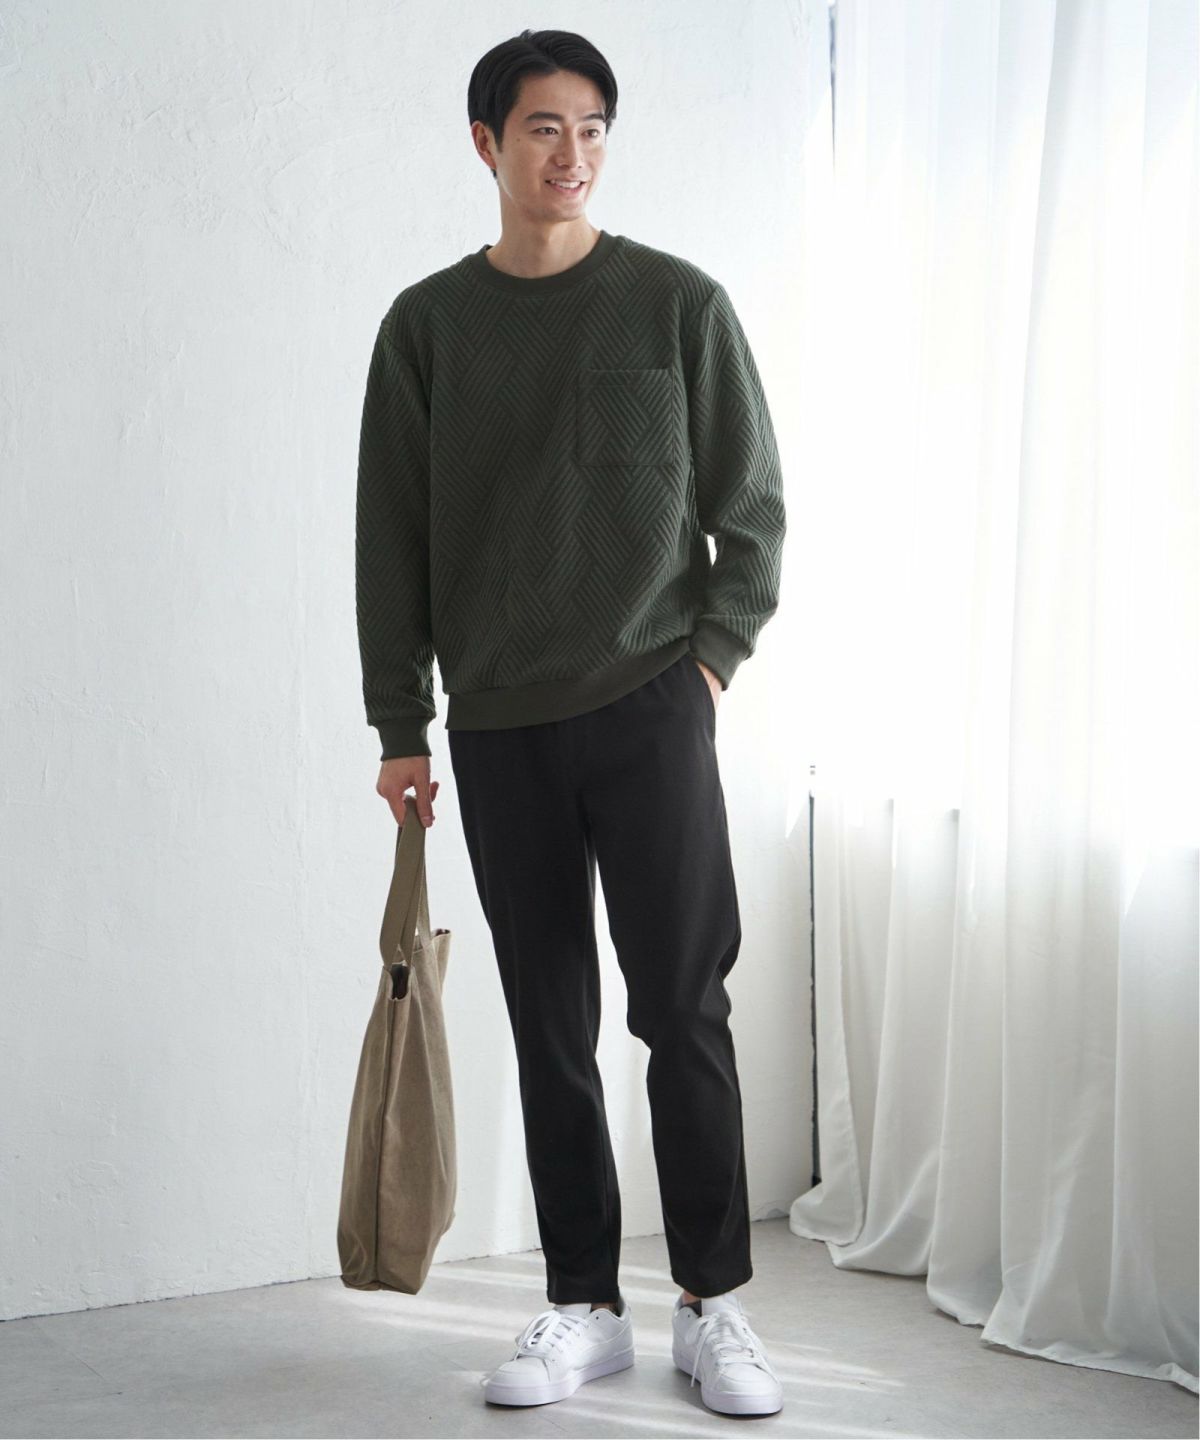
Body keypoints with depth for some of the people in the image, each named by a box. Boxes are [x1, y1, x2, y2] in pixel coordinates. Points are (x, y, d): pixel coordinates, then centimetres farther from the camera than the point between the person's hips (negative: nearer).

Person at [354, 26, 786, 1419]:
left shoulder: (679, 302, 4)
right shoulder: (427, 324, 8)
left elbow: (751, 500, 6)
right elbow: (391, 538, 8)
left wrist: (713, 652, -5)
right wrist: (401, 726, 4)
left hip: (650, 706, -2)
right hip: (498, 726, 2)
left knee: (681, 1007, -2)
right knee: (551, 1026, 6)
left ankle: (714, 1301, 10)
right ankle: (584, 1306, 16)